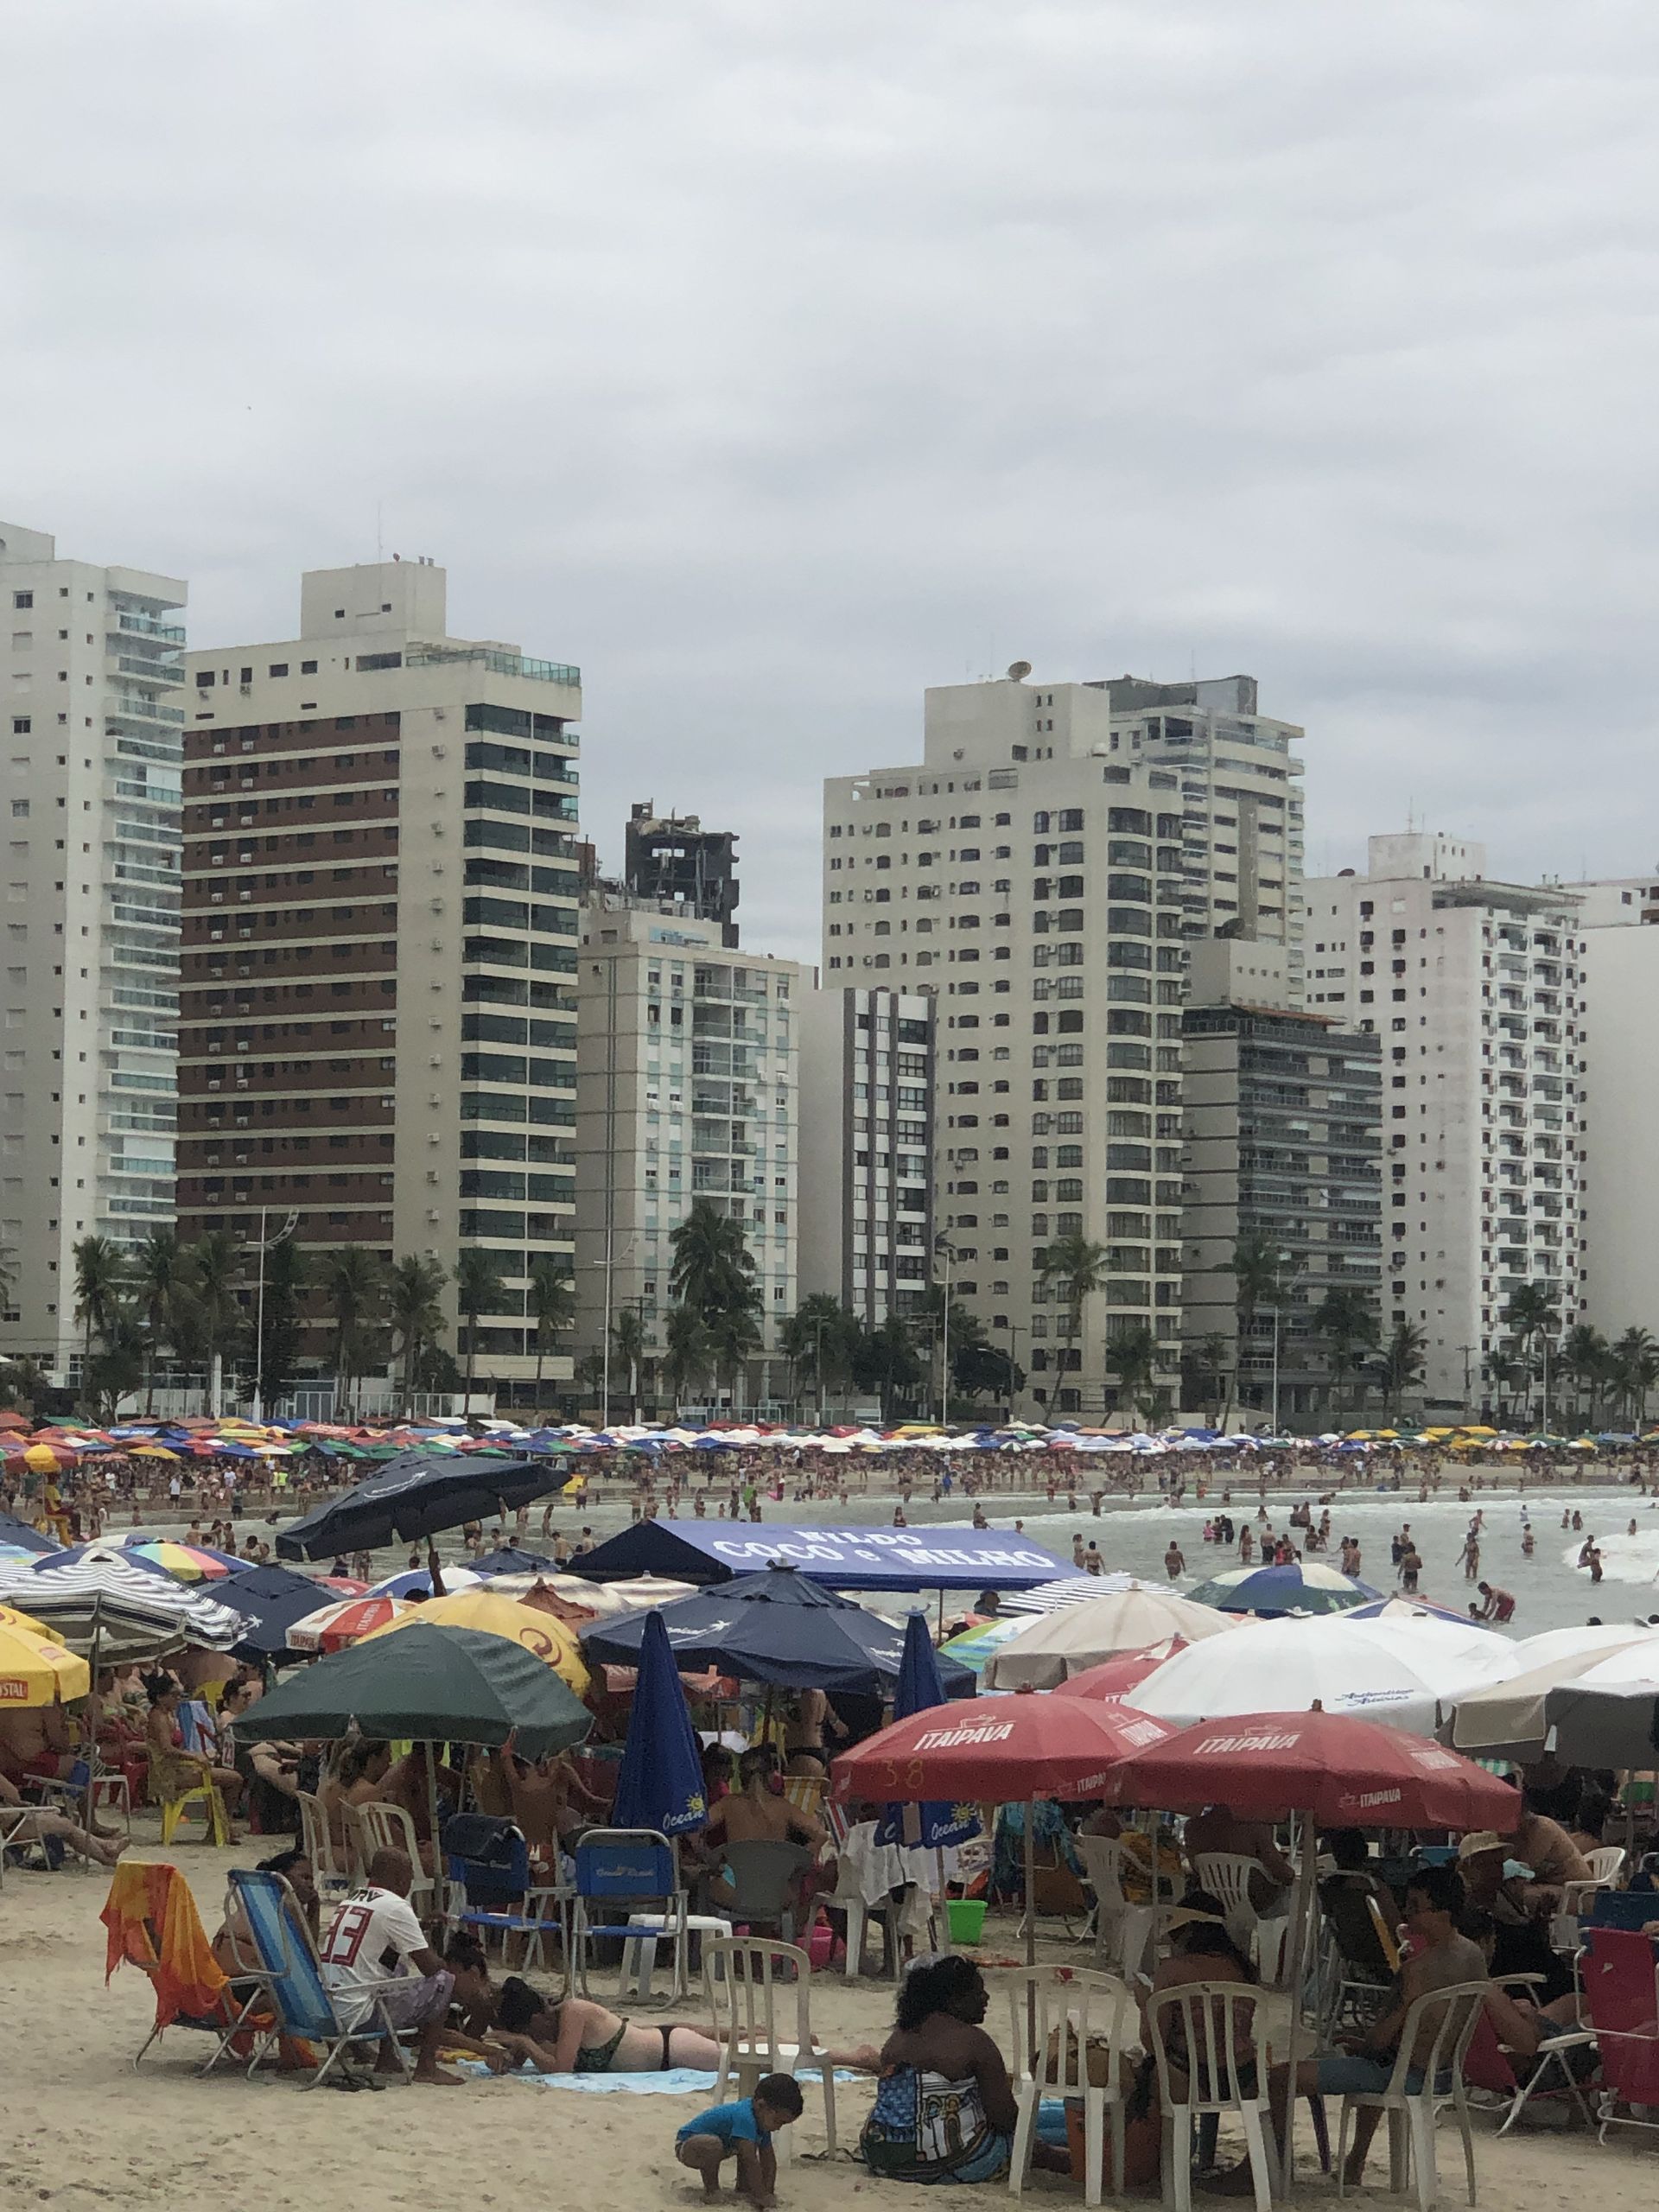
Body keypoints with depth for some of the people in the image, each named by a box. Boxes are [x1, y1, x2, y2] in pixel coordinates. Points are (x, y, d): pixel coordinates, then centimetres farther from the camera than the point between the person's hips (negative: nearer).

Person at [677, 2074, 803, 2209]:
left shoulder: (761, 2121, -4)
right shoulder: (745, 2118, -34)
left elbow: (769, 2160, 0)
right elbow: (752, 2162, -37)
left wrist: (769, 2193, -10)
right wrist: (762, 2198, -35)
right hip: (686, 2146, -9)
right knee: (713, 2145, -39)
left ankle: (743, 2188, 10)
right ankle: (711, 2190, -16)